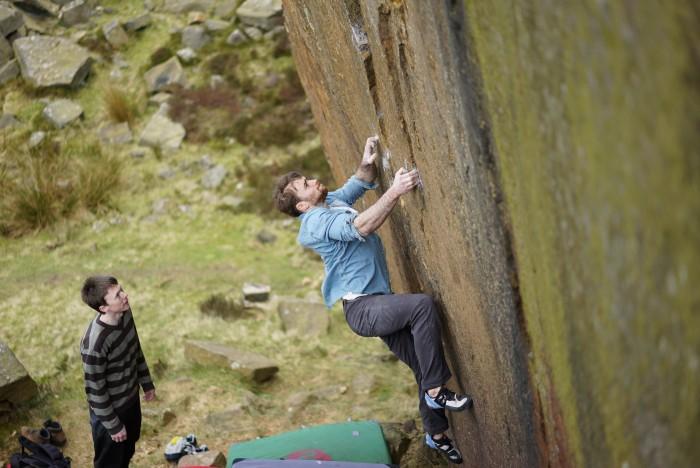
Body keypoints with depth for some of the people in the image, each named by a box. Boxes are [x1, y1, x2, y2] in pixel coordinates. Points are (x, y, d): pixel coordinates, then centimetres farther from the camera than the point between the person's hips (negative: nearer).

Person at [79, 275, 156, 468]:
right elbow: (95, 390, -25)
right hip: (109, 410, -8)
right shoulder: (95, 343, -37)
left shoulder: (125, 313, -13)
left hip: (130, 397, 8)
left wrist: (147, 383, 15)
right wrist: (113, 425, -15)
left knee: (128, 448, 30)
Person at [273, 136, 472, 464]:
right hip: (362, 308, -9)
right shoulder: (317, 220, -15)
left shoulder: (332, 201, 15)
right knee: (423, 305, -32)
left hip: (378, 303, 9)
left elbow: (359, 184, 27)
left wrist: (368, 162, 5)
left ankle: (436, 434, 27)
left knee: (423, 367, 8)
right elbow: (361, 227, -30)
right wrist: (395, 192, -34)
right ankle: (437, 391, -20)